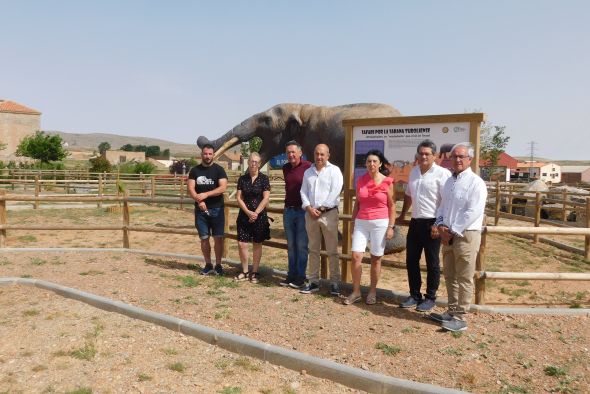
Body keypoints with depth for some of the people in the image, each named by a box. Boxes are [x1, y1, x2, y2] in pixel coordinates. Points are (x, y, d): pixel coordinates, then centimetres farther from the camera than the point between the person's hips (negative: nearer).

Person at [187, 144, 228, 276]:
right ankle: (208, 265, 19)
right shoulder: (195, 170, 5)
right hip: (200, 209, 2)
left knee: (218, 238, 0)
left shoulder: (218, 169, -1)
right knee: (204, 238, 7)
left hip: (217, 209, -2)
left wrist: (205, 194, -21)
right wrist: (198, 200, -22)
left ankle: (218, 265, 11)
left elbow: (223, 188, -13)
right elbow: (190, 188, -4)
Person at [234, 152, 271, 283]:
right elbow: (239, 197, 2)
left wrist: (256, 213, -13)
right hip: (244, 216, 2)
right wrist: (248, 212, -10)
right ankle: (245, 272, 15)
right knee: (242, 244, -1)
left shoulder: (264, 178, -3)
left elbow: (266, 198, -7)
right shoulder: (242, 179, 5)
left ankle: (254, 272, 17)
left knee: (257, 244, 6)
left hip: (259, 216, -2)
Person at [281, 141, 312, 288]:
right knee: (290, 245, 11)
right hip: (288, 210, 6)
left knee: (301, 245, 0)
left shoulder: (308, 167, -12)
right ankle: (291, 275, 20)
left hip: (303, 211, -6)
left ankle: (300, 277, 9)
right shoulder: (285, 168, 10)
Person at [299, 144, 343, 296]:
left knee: (332, 250, -1)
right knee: (313, 250, 10)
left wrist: (320, 209, -12)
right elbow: (303, 192, 10)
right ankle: (313, 281, 17)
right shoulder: (308, 172, 15)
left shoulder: (334, 170, -1)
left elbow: (335, 192, -10)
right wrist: (309, 208, -7)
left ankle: (335, 282, 6)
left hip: (329, 213, -5)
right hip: (310, 214, 5)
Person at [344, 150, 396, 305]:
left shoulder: (387, 182, -4)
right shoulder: (360, 180, 6)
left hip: (380, 223, -3)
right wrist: (353, 223, 10)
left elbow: (392, 206, -1)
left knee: (376, 258, 5)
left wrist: (391, 227, -7)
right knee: (356, 257, -4)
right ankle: (356, 292, 9)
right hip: (361, 223, 3)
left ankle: (372, 292, 19)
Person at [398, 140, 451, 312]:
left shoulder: (442, 173, -11)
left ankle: (430, 298, 19)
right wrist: (402, 215, 26)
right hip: (415, 222, 7)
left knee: (432, 263, 6)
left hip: (432, 223, -7)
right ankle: (415, 295, 24)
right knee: (411, 261, 11)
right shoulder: (413, 172, 11)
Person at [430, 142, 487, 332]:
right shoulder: (449, 181, 14)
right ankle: (452, 311, 26)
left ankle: (460, 318, 7)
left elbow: (473, 213, -17)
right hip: (448, 236, 8)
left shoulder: (475, 183, -11)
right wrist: (440, 225, 1)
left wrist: (452, 231, -15)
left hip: (466, 236, -8)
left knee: (464, 279, -1)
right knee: (450, 276, 14)